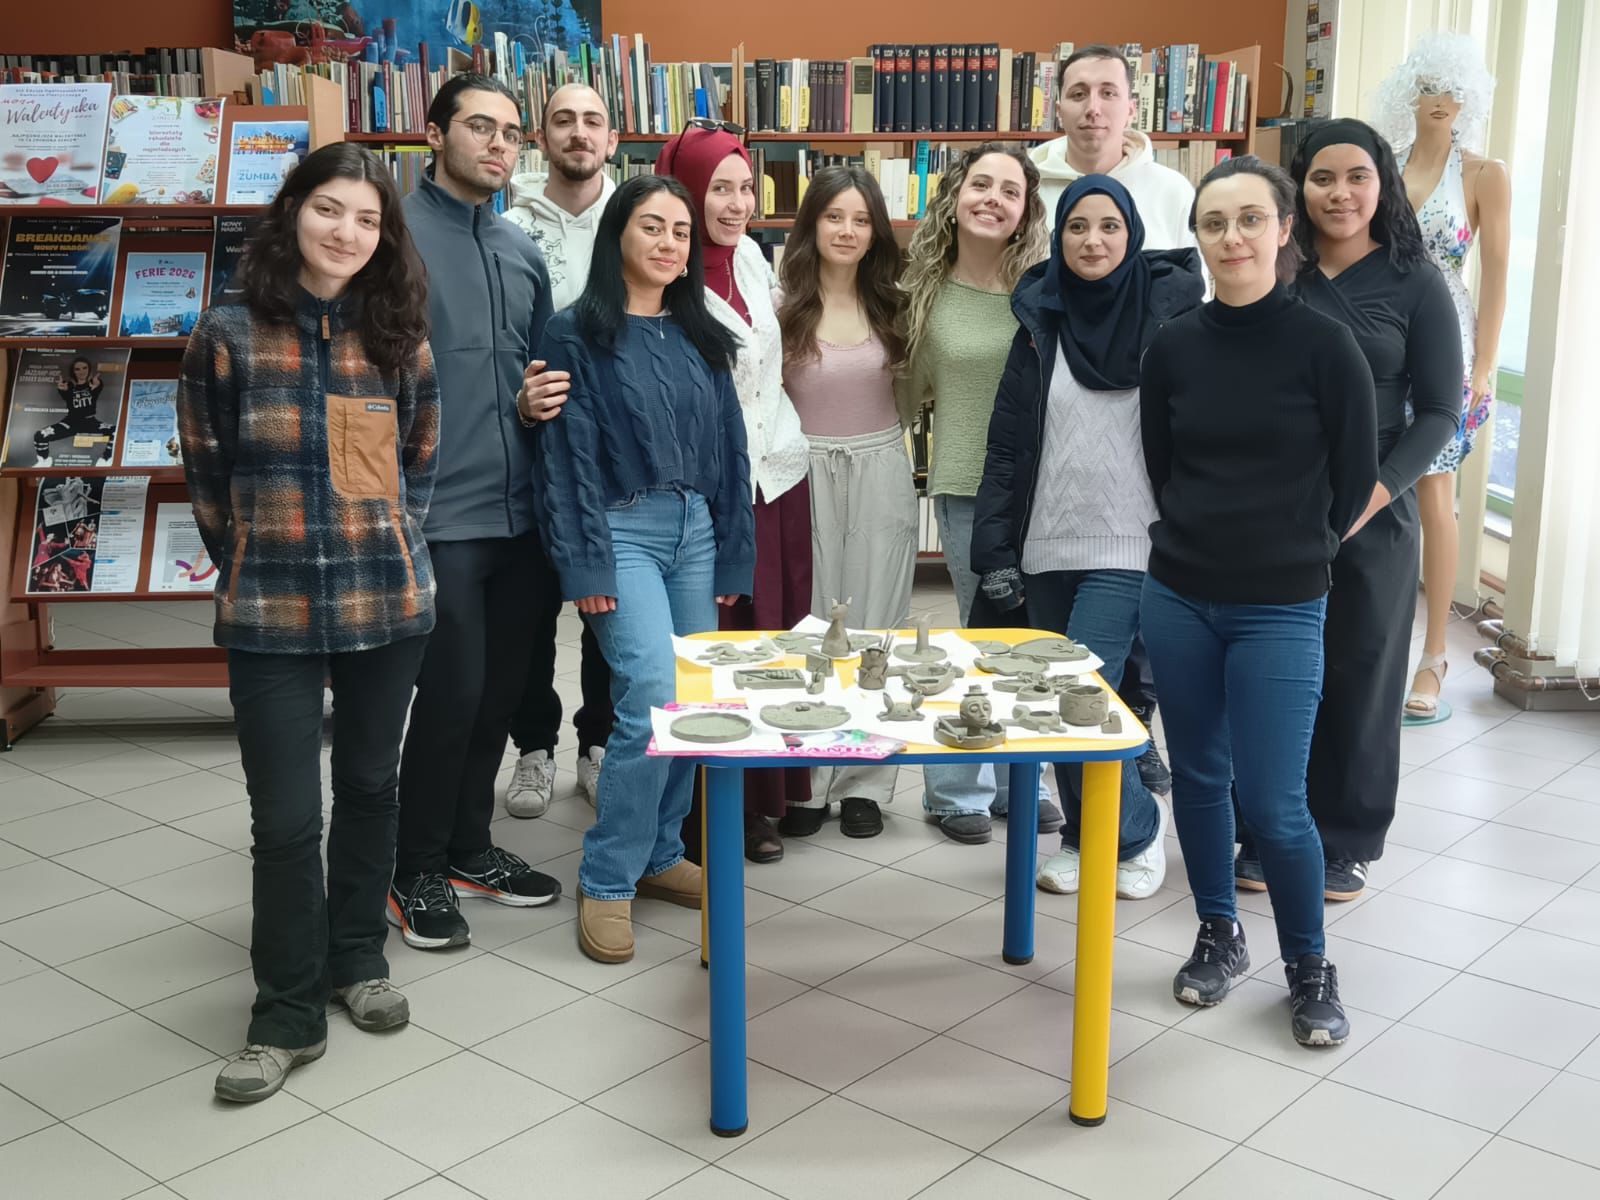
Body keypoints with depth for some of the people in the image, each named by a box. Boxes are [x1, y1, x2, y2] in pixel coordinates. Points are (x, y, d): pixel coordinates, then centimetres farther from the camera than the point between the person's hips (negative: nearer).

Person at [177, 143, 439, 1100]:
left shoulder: (400, 339, 2)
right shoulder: (228, 336, -6)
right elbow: (208, 476, 3)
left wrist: (392, 550, 5)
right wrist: (258, 562, 5)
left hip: (388, 605, 3)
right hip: (270, 614, -2)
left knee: (370, 785, 15)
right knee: (286, 817, 0)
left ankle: (357, 957, 35)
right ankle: (289, 1014, 15)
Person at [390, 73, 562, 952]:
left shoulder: (522, 250, 14)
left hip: (521, 510, 7)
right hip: (438, 510, -6)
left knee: (502, 688, 14)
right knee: (452, 690, -3)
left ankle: (470, 848, 31)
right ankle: (417, 872, 16)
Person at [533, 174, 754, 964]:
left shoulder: (700, 337, 14)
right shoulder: (577, 333, 0)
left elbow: (728, 448, 14)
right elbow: (569, 454, -6)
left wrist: (733, 557, 9)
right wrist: (586, 566, -12)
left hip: (696, 531, 6)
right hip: (624, 532, -5)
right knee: (655, 698, -17)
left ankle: (658, 856, 22)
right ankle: (607, 880, -4)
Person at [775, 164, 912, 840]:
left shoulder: (893, 305, 7)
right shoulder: (783, 306, -4)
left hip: (880, 475, 3)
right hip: (805, 475, -3)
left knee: (874, 623, 6)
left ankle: (864, 782, 16)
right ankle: (803, 779, 13)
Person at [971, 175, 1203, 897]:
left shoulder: (1168, 311, -2)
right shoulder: (1042, 321, 7)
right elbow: (1007, 443, 6)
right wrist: (996, 549, 1)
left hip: (1130, 548, -4)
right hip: (1048, 547, 4)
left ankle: (1138, 830, 13)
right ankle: (1082, 838, 28)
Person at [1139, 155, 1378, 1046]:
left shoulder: (1323, 345, -9)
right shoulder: (1175, 346, 1)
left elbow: (1356, 478, -1)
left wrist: (1292, 553, 8)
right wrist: (1202, 540, 9)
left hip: (1280, 611, -3)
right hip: (1179, 600, 4)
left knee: (1273, 802, -3)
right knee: (1199, 778, 13)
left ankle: (1311, 969, 18)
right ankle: (1220, 937, 32)